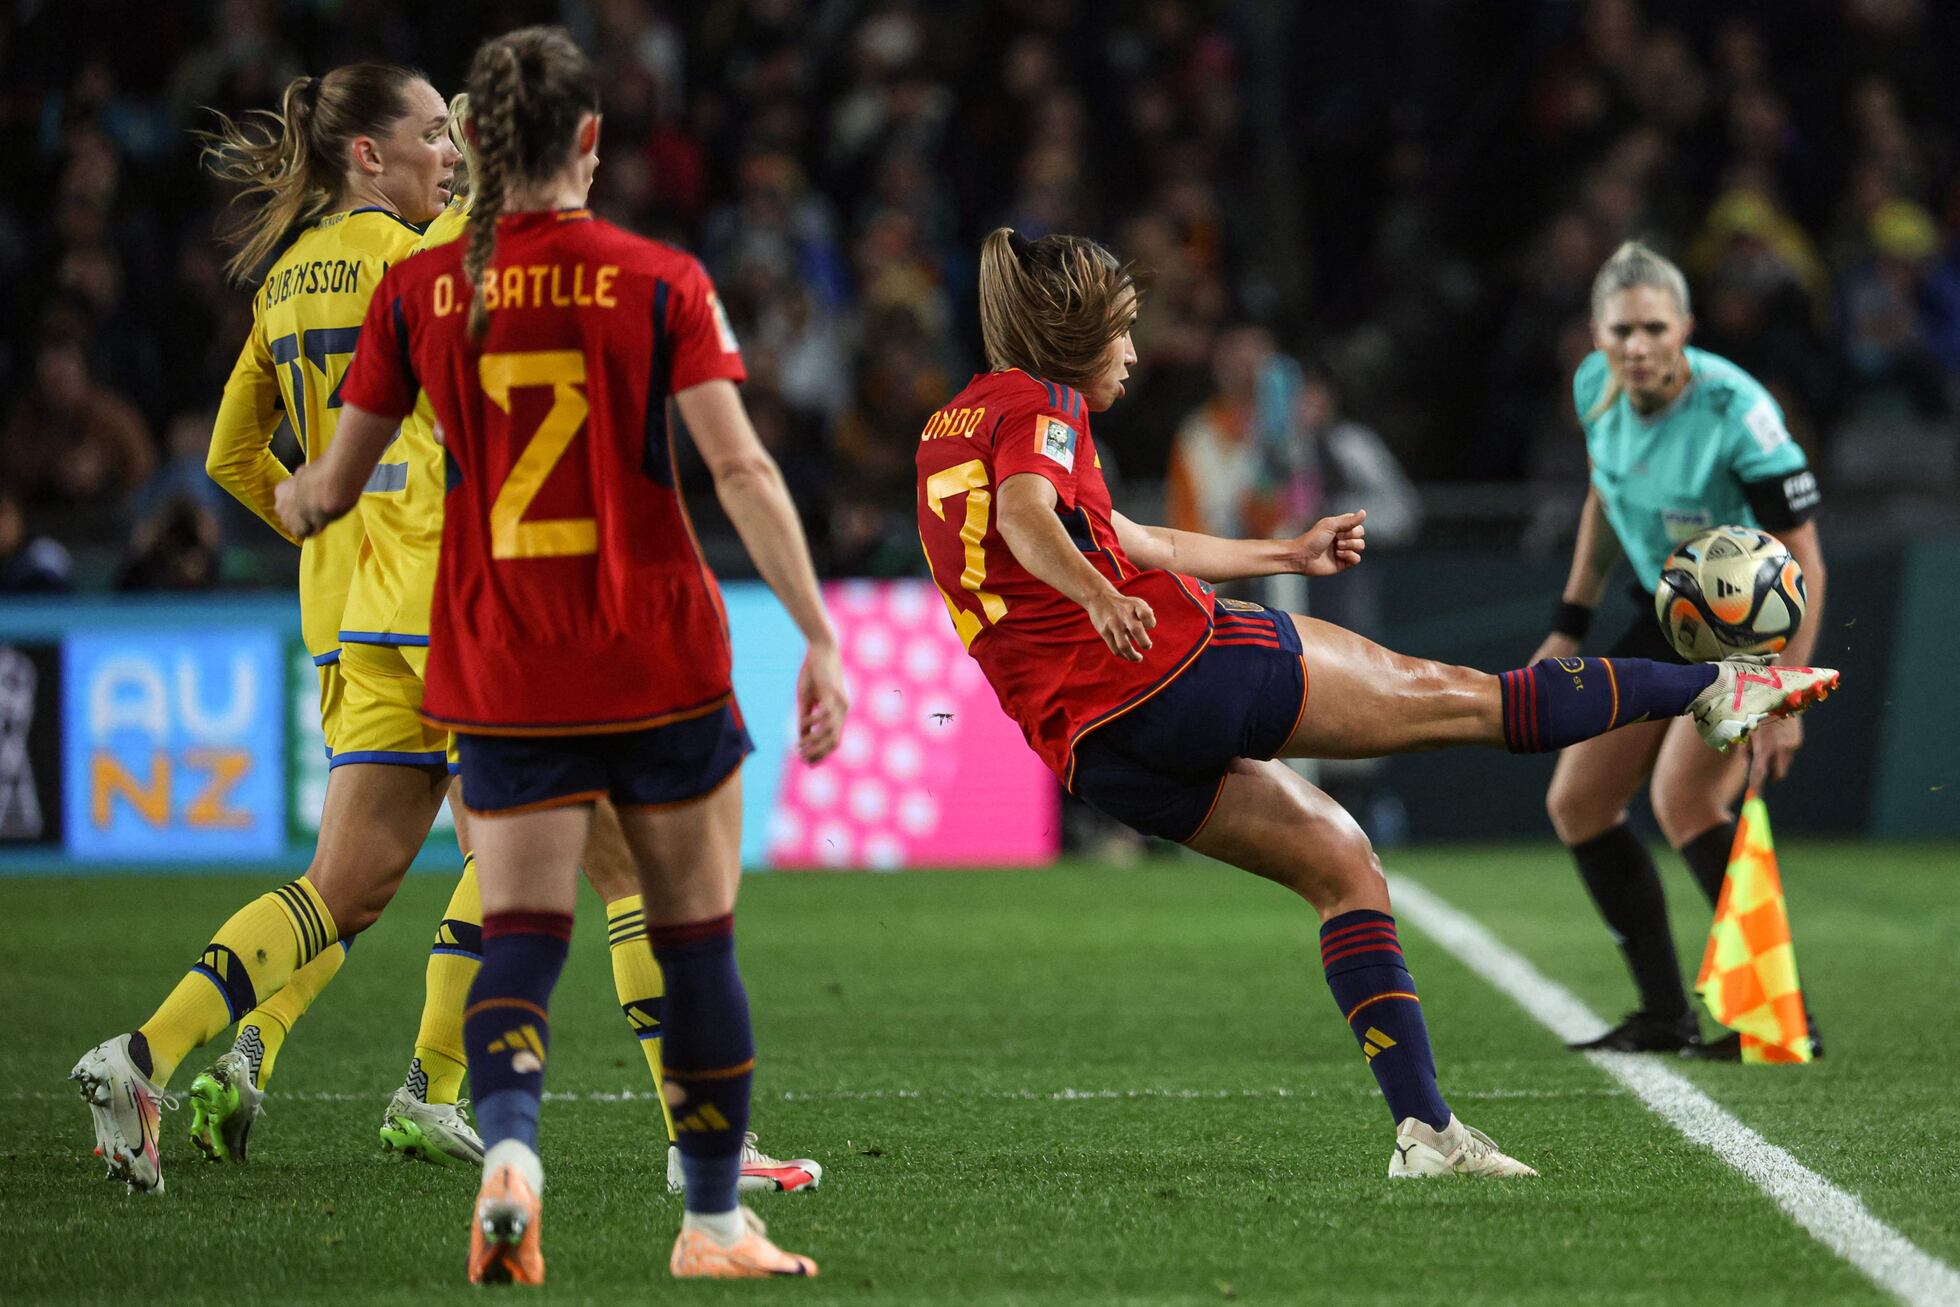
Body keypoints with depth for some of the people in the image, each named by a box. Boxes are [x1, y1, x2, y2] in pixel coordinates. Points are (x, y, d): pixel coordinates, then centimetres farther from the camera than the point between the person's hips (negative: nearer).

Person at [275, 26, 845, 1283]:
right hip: (659, 662, -1)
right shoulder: (659, 281, -5)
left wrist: (292, 500, 32)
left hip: (503, 671, 1)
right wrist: (820, 635, -10)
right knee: (697, 942, 11)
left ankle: (509, 1146, -27)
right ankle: (716, 1220, 17)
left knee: (522, 938, 1)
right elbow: (741, 469, -12)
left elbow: (332, 488, 8)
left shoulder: (419, 291, 1)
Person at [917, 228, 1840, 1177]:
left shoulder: (953, 427, 23)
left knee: (1337, 861, 15)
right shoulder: (1038, 404, -4)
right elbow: (1026, 513, -27)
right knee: (1455, 697, 1)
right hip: (1176, 664, -8)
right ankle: (1709, 691, 9)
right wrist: (1100, 597, -46)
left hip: (1094, 748, 8)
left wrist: (1292, 554, 37)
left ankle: (1421, 1126, 5)